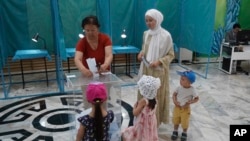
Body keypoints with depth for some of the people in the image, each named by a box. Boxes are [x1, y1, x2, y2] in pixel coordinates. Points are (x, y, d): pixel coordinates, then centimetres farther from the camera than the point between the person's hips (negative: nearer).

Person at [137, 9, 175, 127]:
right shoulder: (146, 34, 5)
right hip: (145, 70, 6)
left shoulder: (166, 35, -14)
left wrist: (159, 61, -22)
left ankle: (156, 120, 22)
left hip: (158, 71, -6)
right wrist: (141, 53, -4)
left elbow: (171, 55, -8)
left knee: (157, 96, 5)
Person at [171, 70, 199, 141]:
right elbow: (174, 94, -2)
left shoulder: (192, 90, -21)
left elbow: (197, 98, -11)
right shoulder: (179, 87, -13)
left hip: (186, 109, -3)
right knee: (176, 120, 17)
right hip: (177, 107, 3)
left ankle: (184, 133, 39)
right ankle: (175, 131, 41)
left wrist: (190, 102, -25)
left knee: (185, 122, 13)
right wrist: (175, 101, -19)